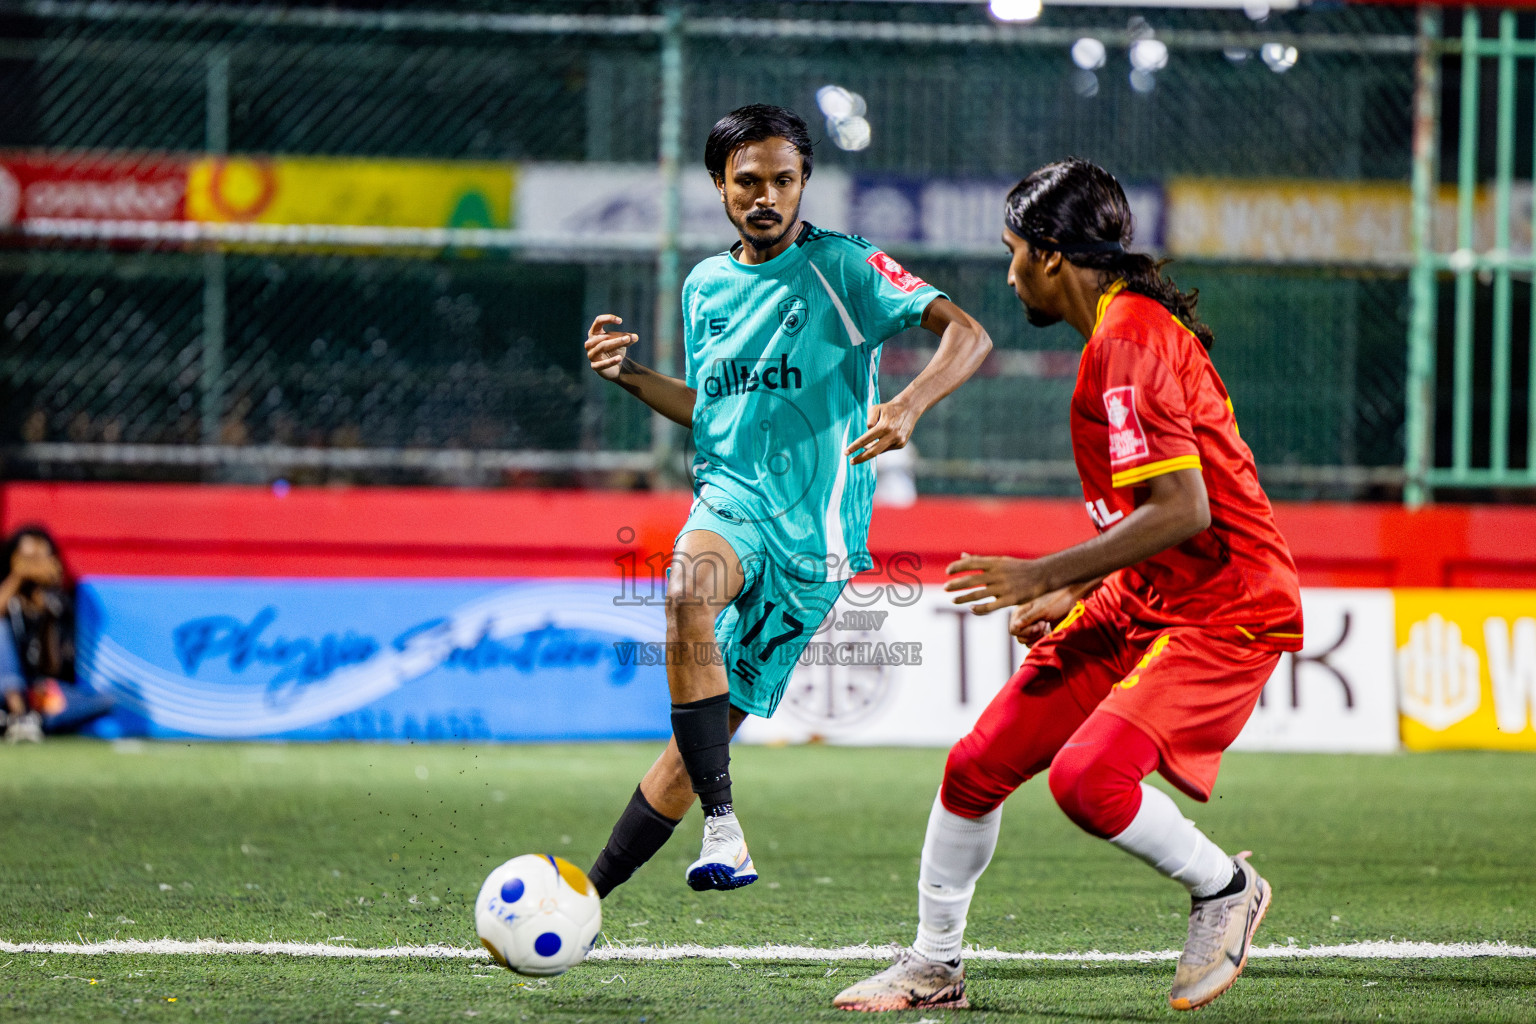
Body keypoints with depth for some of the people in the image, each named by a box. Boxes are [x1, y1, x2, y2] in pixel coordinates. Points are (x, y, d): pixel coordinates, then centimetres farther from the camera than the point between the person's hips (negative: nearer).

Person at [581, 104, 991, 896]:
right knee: (688, 590, -34)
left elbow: (966, 334, -13)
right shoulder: (706, 285, 13)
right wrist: (629, 375, 8)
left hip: (814, 531, -3)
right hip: (729, 502, 3)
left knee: (712, 727, 0)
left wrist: (908, 405, -31)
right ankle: (723, 828, -33)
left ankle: (591, 889, 12)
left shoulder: (843, 268, -4)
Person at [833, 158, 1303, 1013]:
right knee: (977, 766, 5)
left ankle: (1225, 889, -1)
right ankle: (933, 967, 21)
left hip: (1225, 612, -10)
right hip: (1142, 602, 10)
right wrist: (1073, 596, 16)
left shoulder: (1128, 341, -19)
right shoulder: (1134, 327, 14)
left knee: (1087, 777, -27)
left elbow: (1182, 510, -26)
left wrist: (1045, 576, -21)